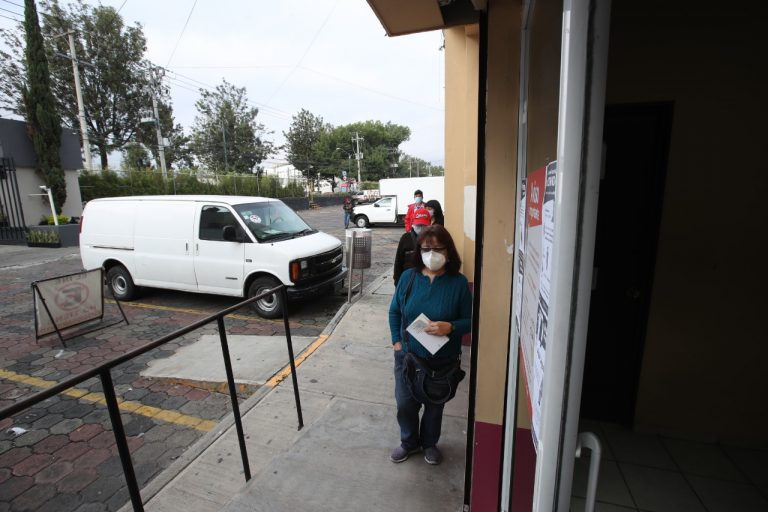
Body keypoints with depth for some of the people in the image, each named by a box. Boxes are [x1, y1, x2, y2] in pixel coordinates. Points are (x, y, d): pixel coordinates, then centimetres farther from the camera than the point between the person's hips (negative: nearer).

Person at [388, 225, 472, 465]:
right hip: (408, 356, 2)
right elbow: (394, 312, 4)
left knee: (435, 405, 19)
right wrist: (397, 341, -3)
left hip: (442, 360, -1)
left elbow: (470, 320, -6)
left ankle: (430, 443, 48)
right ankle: (409, 441, 44)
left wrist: (450, 327, -25)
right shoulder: (408, 277, -7)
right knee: (405, 403, 14)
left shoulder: (458, 283, -13)